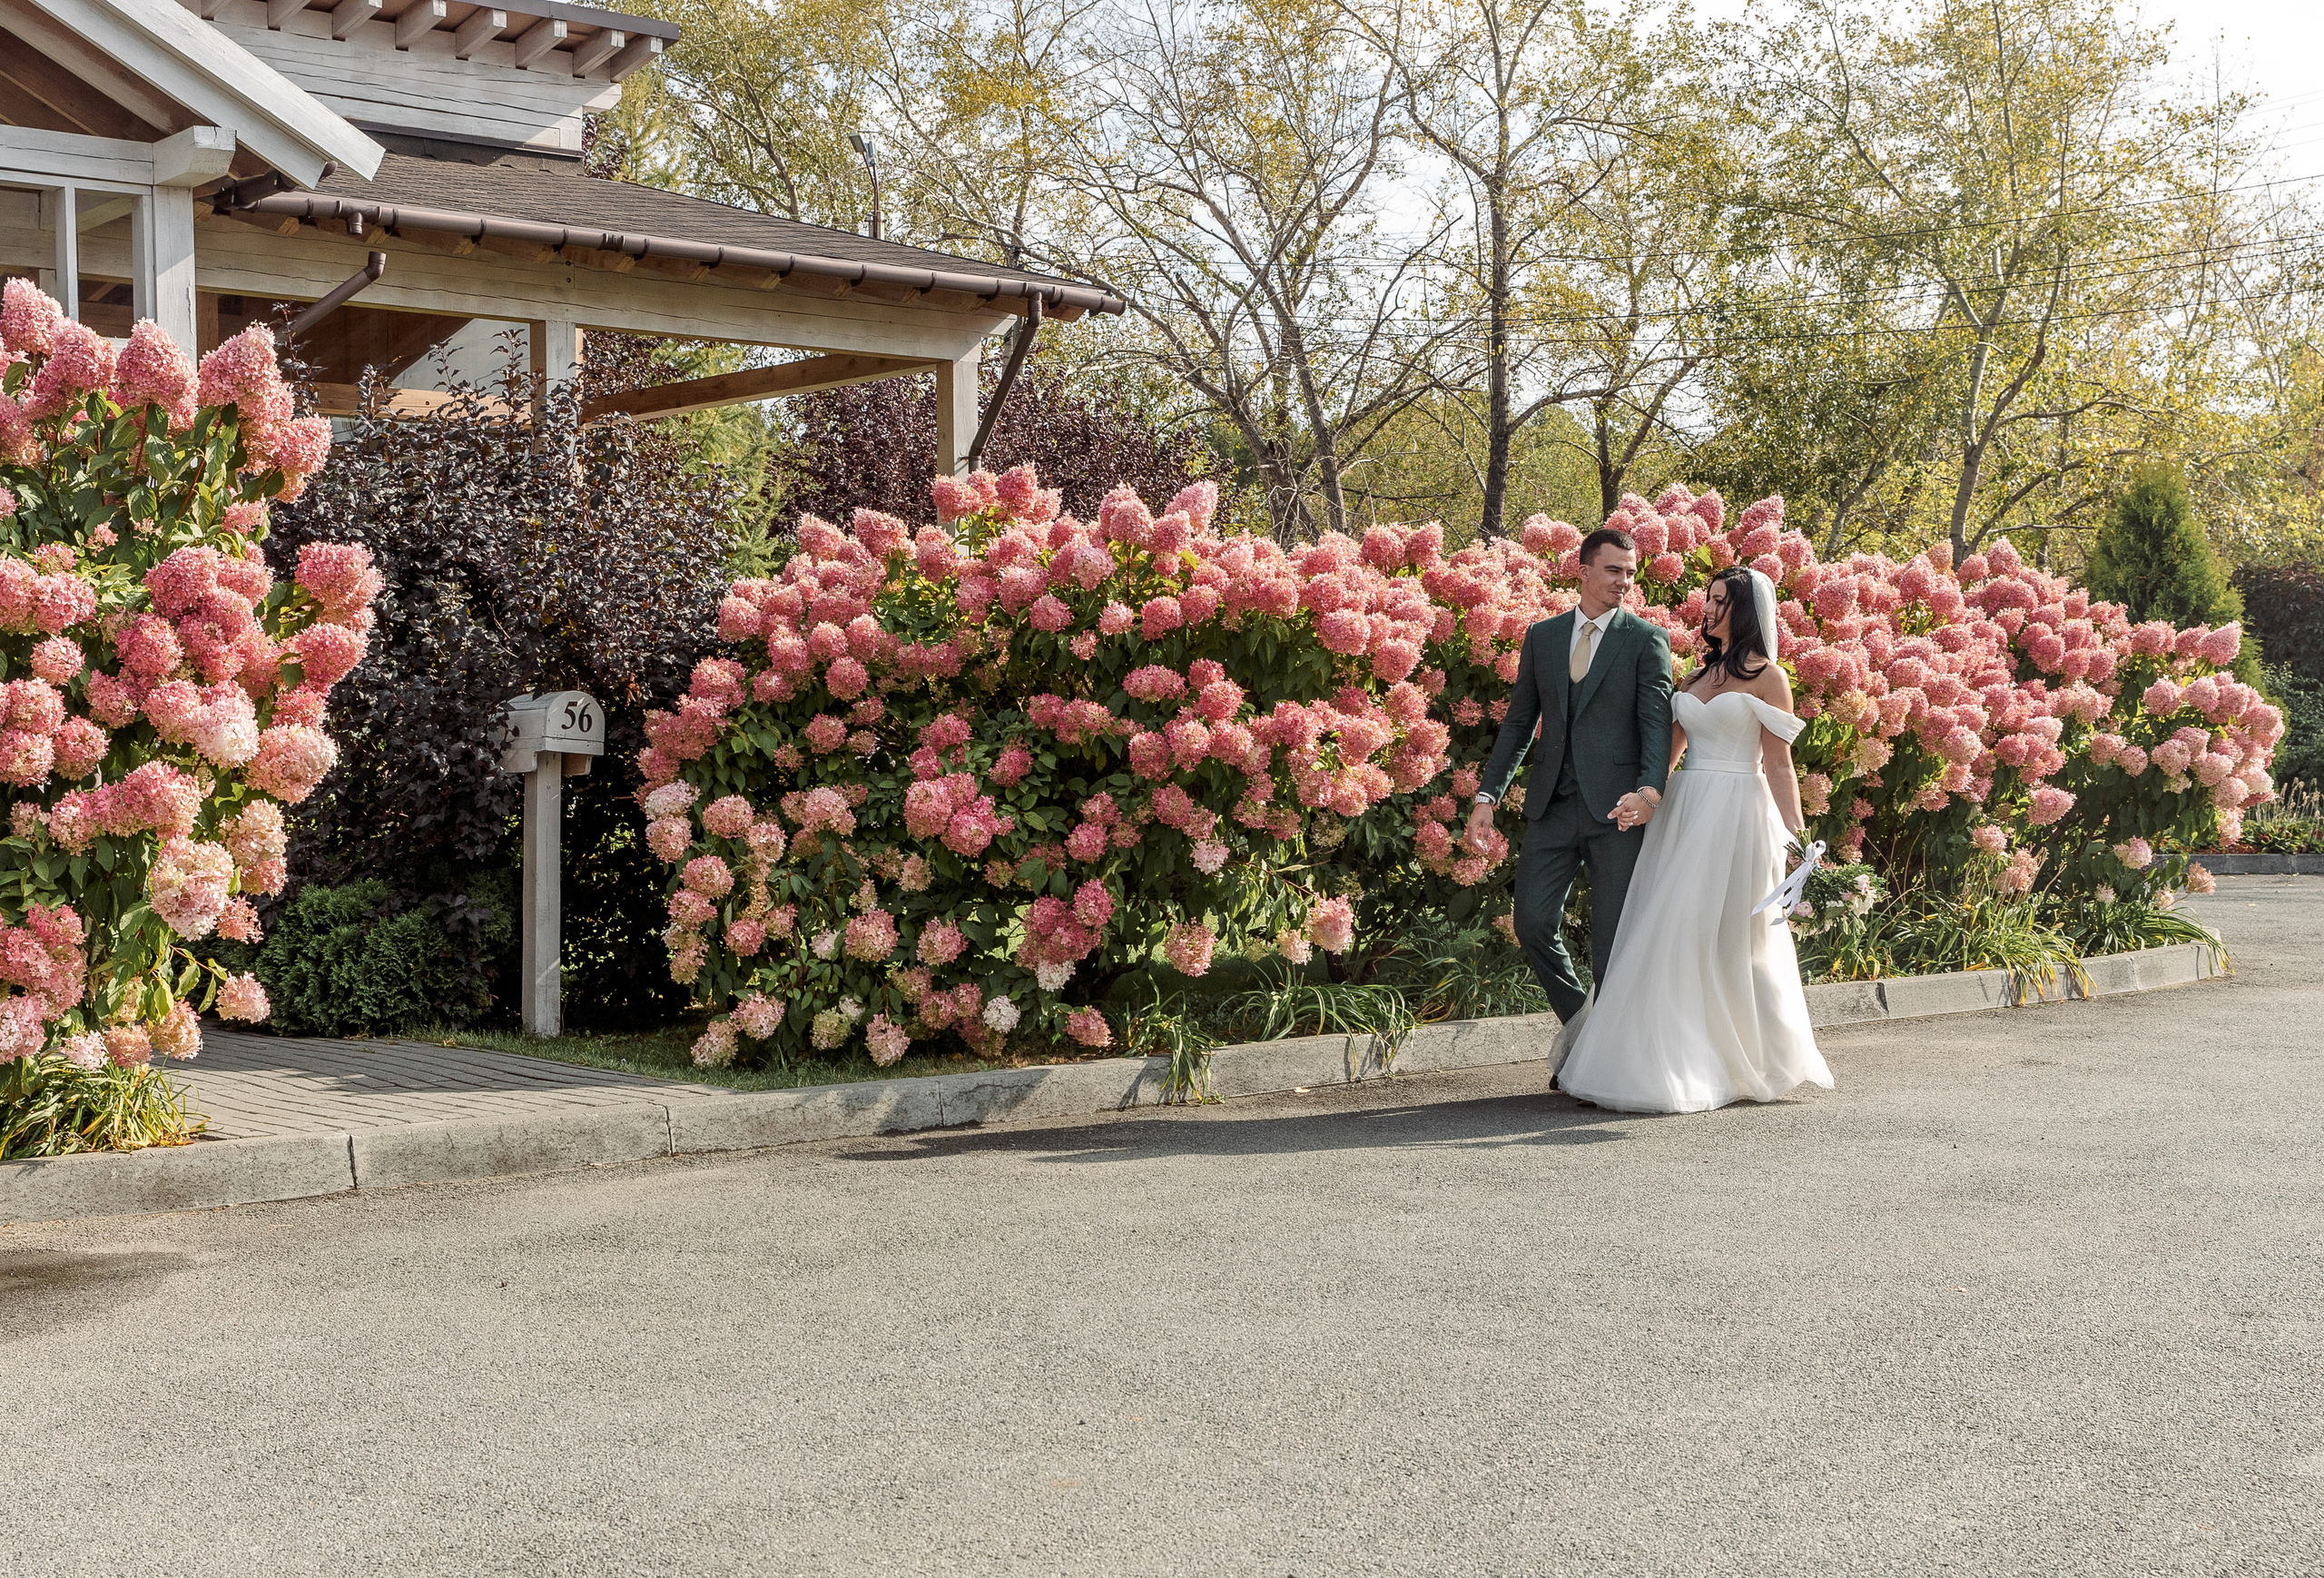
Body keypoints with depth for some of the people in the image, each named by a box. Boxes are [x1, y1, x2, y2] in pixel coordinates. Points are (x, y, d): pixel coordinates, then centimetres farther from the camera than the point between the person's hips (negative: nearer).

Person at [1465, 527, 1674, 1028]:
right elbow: (1519, 722, 15)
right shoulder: (1542, 636, 12)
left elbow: (1657, 722, -9)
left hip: (1617, 807, -3)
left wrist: (1649, 790, -27)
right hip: (1552, 805, 4)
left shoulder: (1646, 640, 1)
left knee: (1613, 940, -3)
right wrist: (1487, 796, 6)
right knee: (1533, 923, -2)